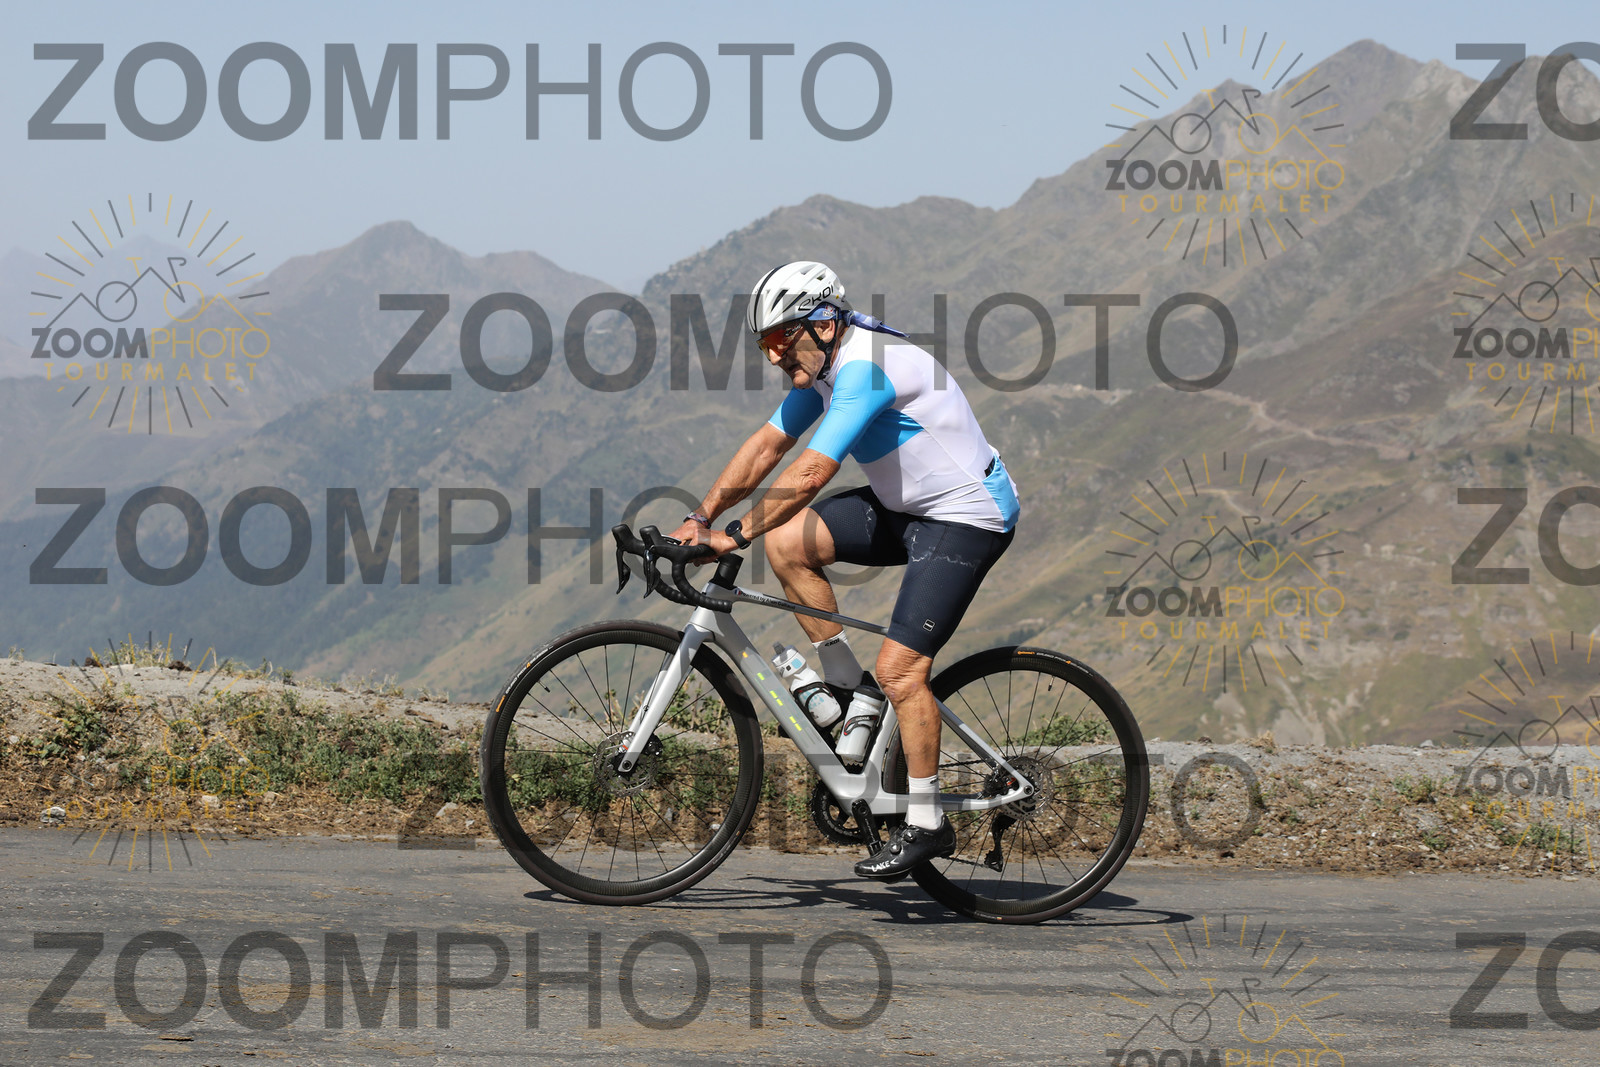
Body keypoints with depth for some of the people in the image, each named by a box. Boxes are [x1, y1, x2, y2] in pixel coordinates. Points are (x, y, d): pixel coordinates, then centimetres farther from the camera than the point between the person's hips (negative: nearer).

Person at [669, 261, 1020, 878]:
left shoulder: (867, 368, -27)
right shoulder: (821, 364, 4)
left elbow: (810, 474, -32)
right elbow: (765, 446, 8)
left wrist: (733, 536, -29)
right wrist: (701, 518, -1)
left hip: (967, 519, -9)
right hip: (905, 505, 9)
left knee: (900, 668, -15)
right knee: (785, 542, -4)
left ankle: (926, 826, -3)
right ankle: (851, 692, 8)